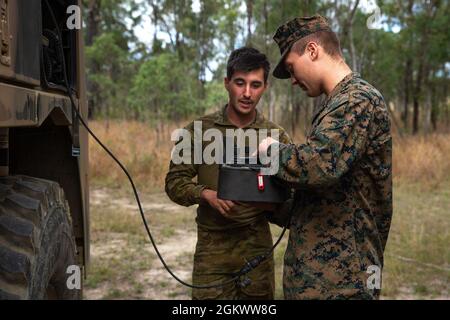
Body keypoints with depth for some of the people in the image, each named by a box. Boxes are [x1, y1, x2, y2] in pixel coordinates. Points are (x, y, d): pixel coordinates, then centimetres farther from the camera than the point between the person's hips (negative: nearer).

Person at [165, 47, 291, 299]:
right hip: (212, 247, -1)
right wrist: (206, 194, -18)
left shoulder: (277, 136, 2)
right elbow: (175, 182, 0)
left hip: (258, 246, 1)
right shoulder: (199, 130, -1)